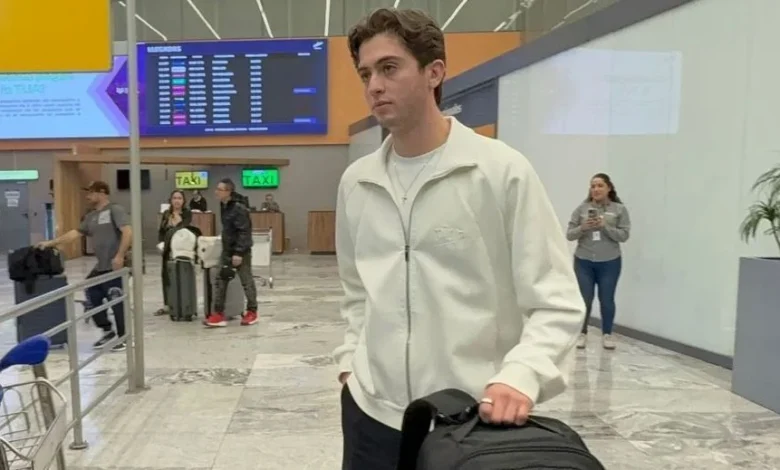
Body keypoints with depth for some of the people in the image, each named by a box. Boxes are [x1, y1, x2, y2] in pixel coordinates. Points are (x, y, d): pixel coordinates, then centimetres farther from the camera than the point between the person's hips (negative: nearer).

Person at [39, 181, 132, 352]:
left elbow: (128, 232, -19)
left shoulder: (115, 210, -8)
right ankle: (108, 331, 28)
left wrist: (120, 256, -25)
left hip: (116, 266, -9)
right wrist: (51, 243, 11)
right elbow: (75, 233, 17)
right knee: (92, 297, 13)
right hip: (101, 266, 9)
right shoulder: (91, 217, 18)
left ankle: (123, 339, 8)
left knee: (117, 302, -4)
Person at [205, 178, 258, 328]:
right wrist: (227, 248, 20)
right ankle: (219, 314, 9)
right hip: (227, 249, 9)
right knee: (220, 281, 5)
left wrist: (239, 252, -25)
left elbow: (244, 232, -23)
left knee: (246, 281, 4)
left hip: (241, 251, -9)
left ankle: (252, 312, 19)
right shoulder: (224, 205, 7)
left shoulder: (238, 208, -21)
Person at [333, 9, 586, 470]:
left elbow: (556, 301, -10)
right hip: (372, 410, 4)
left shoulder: (503, 170, -9)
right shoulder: (356, 182, 5)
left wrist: (521, 376, -24)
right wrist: (350, 359, 7)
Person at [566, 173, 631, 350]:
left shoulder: (619, 209, -2)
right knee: (585, 300, 3)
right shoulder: (581, 209, -1)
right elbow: (569, 235, 0)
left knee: (607, 300, 7)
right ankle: (582, 333, 20)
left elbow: (624, 235, -6)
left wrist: (605, 226, -18)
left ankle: (607, 334, 24)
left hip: (609, 263, 0)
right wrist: (583, 228, -19)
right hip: (583, 262, 1)